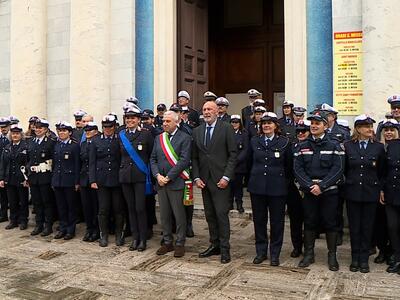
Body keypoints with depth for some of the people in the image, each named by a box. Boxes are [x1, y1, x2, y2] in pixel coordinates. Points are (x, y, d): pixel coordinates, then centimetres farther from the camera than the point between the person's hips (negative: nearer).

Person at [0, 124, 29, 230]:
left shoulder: (26, 147, -7)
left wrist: (27, 178, -15)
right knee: (12, 202, 11)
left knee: (23, 201, 6)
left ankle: (23, 221, 17)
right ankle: (13, 221, 23)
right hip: (10, 180, 5)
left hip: (22, 180, -5)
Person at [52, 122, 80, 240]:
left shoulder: (74, 145, -5)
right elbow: (54, 163, 13)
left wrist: (77, 182, -10)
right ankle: (62, 228, 21)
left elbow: (77, 164, -8)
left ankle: (71, 230, 14)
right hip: (57, 180, 5)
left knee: (71, 206, 4)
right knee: (61, 206, 11)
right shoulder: (56, 145, 11)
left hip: (69, 180, -5)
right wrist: (53, 180, 9)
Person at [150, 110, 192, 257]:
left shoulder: (184, 138, -5)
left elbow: (184, 161, -13)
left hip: (176, 183, -5)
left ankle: (180, 244, 14)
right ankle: (167, 242, 24)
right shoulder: (159, 138, 14)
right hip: (161, 183, 5)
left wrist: (168, 177, -15)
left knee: (179, 215, 2)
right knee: (164, 215, 12)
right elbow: (153, 159, 12)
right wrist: (158, 175, -5)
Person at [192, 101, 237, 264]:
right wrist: (196, 177, 1)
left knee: (221, 214, -5)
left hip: (220, 180, -5)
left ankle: (224, 249, 5)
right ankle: (214, 245, 21)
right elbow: (194, 157, 12)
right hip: (204, 180, 5)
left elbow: (232, 154, -6)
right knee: (209, 215, 10)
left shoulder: (226, 128, -3)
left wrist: (226, 177, -12)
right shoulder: (197, 131, 11)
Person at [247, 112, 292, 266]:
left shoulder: (284, 142, -2)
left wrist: (286, 182, 3)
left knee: (277, 221, 6)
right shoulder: (254, 141, 6)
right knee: (259, 220, 10)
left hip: (277, 188, -2)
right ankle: (261, 251, 24)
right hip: (257, 187, 3)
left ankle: (275, 253, 20)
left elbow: (289, 166, 2)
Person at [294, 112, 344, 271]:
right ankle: (308, 254, 21)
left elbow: (338, 169, -8)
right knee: (309, 222, 9)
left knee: (330, 222, 5)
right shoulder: (302, 147, 6)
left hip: (329, 191, -2)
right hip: (308, 191, 2)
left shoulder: (334, 146, -1)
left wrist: (321, 186, -17)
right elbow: (298, 169, -1)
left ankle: (332, 255, 18)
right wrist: (310, 186, -14)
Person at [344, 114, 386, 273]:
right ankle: (355, 258, 19)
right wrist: (351, 181, 3)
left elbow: (382, 171, 6)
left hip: (371, 193, 0)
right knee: (354, 226, 7)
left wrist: (380, 189, 2)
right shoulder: (348, 146, -1)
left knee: (367, 226, 7)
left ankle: (364, 259, 19)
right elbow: (344, 169, 6)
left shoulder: (378, 147, 1)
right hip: (352, 192, 0)